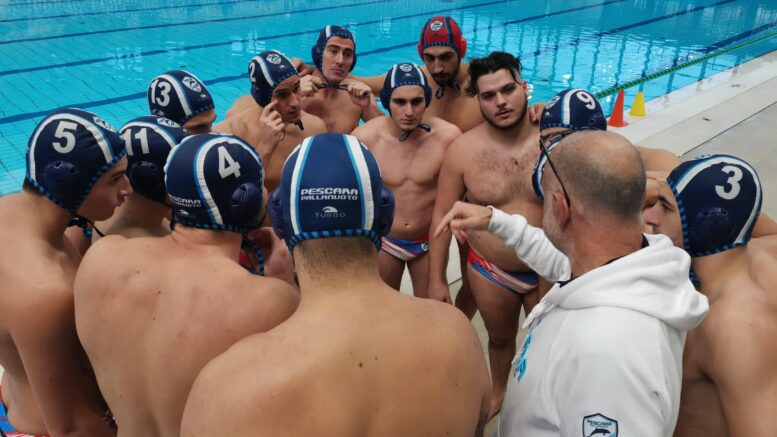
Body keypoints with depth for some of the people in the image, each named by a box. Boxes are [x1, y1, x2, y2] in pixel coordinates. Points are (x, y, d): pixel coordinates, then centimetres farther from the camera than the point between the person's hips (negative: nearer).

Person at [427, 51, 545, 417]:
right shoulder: (463, 150, -14)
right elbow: (443, 215, -7)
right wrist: (437, 280, -6)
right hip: (490, 271, 1)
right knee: (500, 338, 25)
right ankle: (498, 391, 54)